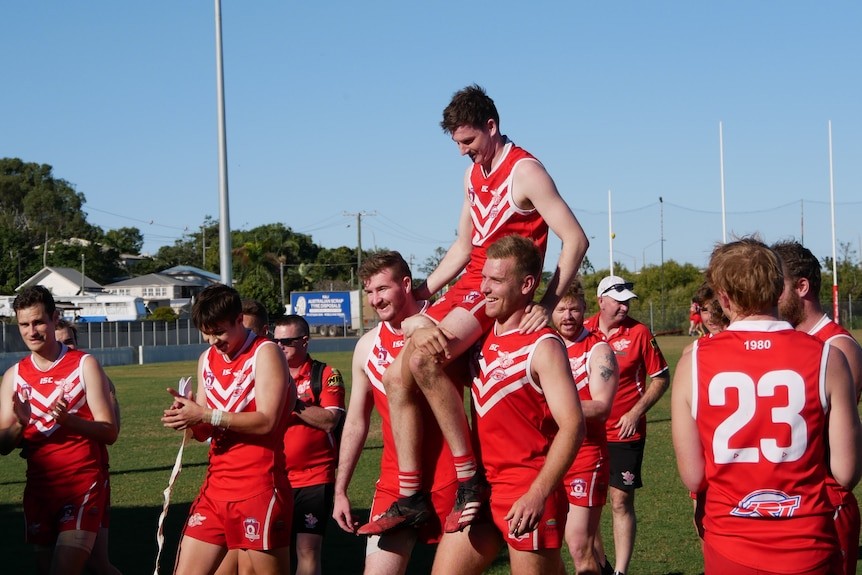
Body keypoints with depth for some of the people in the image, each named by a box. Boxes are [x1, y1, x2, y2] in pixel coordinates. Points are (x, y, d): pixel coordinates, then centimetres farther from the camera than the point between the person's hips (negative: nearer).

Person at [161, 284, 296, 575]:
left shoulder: (265, 353, -7)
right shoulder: (207, 359, 14)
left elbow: (266, 421, -18)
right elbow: (204, 432, 16)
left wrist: (206, 415, -20)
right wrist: (188, 415, -6)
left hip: (258, 488, -7)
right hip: (216, 487, 7)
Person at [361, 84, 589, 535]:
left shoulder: (525, 172, -10)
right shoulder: (474, 175, 17)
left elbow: (575, 239, -16)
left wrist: (547, 304, -22)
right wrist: (419, 293, 18)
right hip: (469, 286, 9)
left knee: (423, 354, -30)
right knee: (397, 375, -1)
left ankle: (469, 479, -24)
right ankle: (410, 497, 3)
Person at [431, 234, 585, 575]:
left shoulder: (543, 346, -12)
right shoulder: (483, 337, 9)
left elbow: (572, 427, -19)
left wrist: (538, 495, -24)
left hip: (527, 495, -8)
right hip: (481, 486, 8)